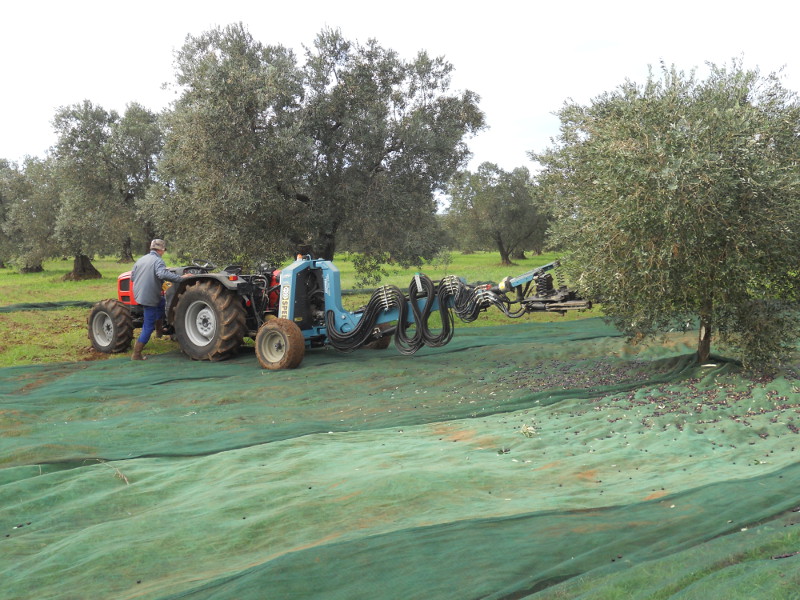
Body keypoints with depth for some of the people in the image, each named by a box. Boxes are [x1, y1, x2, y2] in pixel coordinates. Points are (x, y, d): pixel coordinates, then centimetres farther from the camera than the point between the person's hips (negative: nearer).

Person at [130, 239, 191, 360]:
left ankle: (159, 328, 28)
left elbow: (132, 277, 19)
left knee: (162, 302, 31)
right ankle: (136, 354, 3)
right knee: (148, 326, 0)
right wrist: (180, 278, -33)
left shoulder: (141, 260, 11)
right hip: (149, 297, -8)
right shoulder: (158, 261, -13)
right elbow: (163, 274, -33)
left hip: (138, 295, 8)